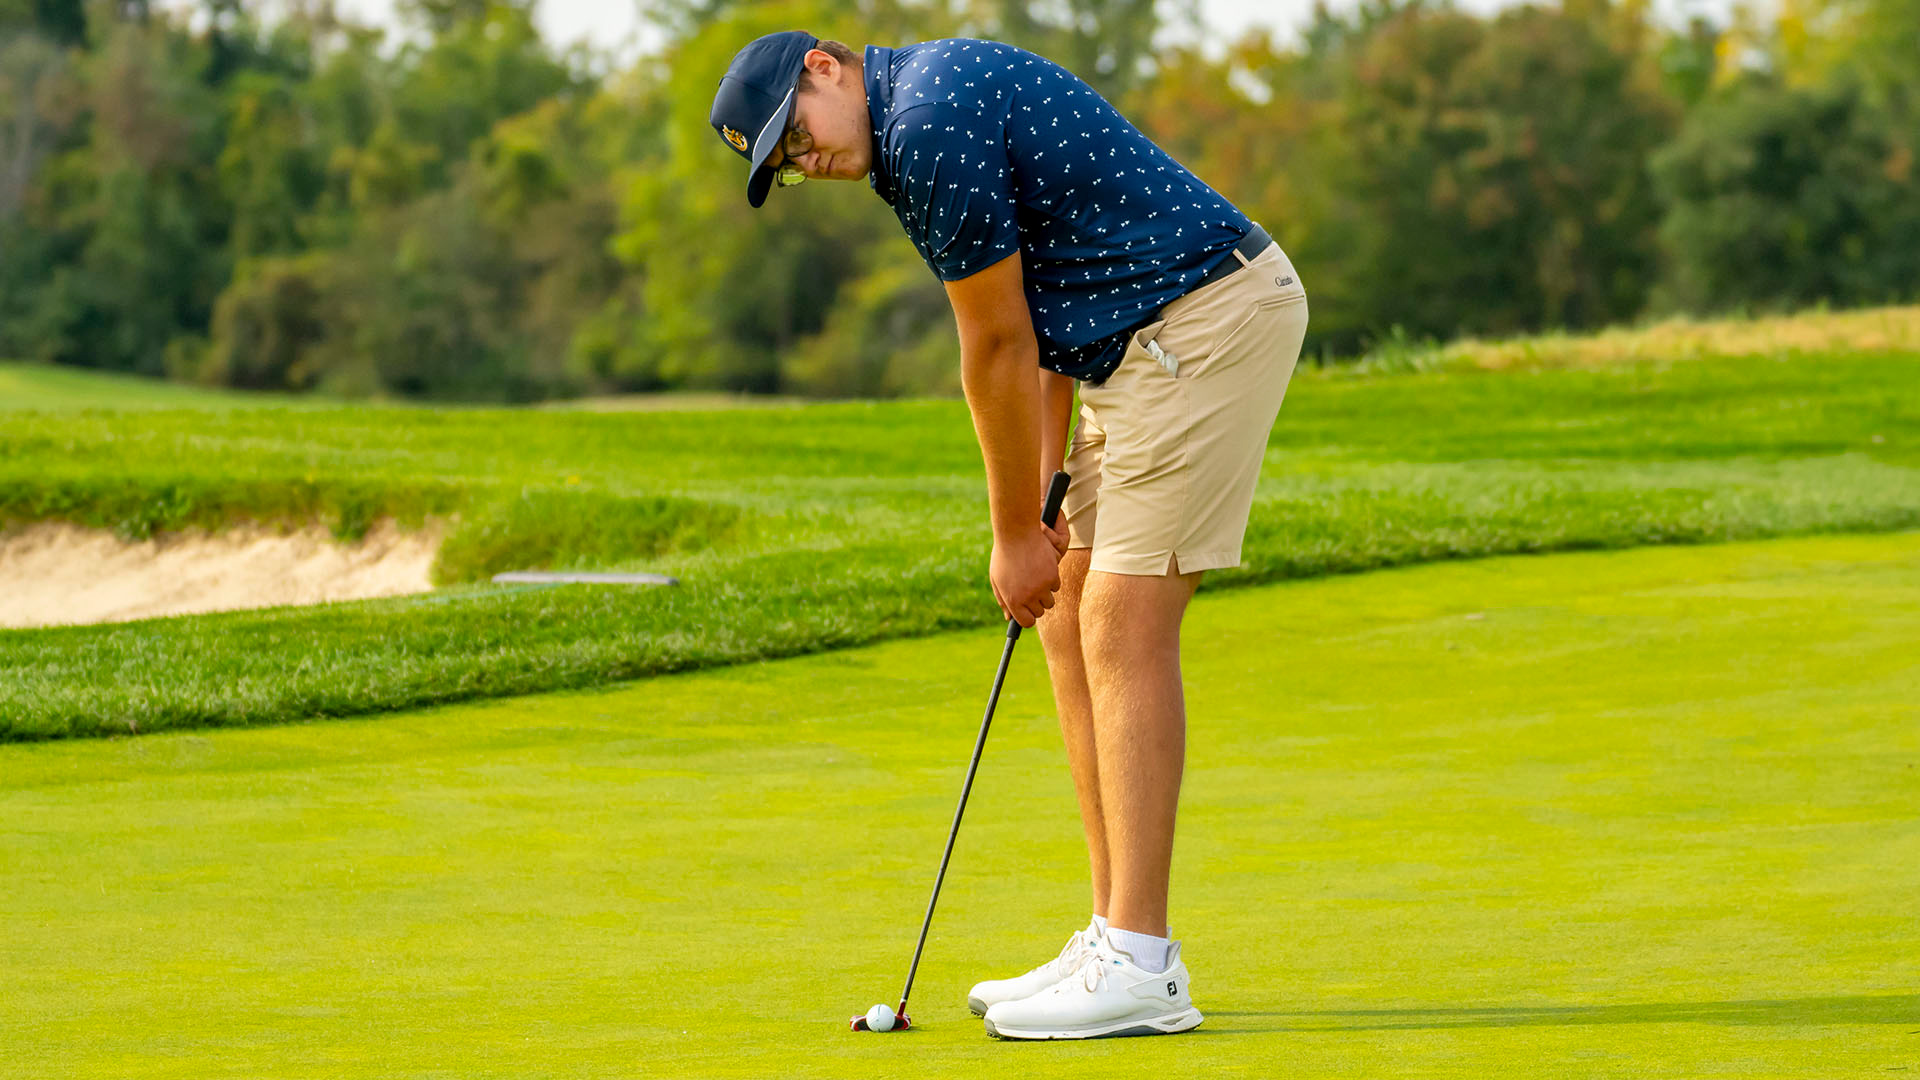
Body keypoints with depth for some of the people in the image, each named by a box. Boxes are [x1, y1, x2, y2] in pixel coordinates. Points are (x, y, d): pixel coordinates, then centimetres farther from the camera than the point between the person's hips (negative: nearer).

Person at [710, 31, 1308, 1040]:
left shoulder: (928, 123, -17)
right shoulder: (942, 92, 15)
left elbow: (999, 350, -11)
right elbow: (1036, 321, 19)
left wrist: (1016, 535, -2)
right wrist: (1052, 494, 14)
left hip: (1205, 321, -11)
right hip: (1150, 343, 11)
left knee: (1125, 628, -11)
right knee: (1072, 620, 11)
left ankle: (1141, 967, -10)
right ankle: (1116, 938, 13)